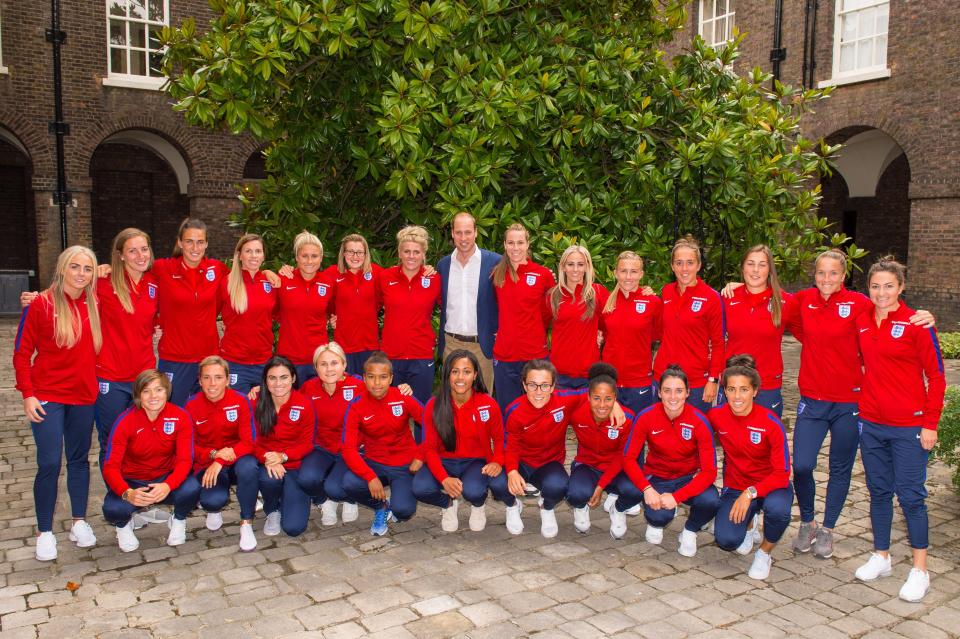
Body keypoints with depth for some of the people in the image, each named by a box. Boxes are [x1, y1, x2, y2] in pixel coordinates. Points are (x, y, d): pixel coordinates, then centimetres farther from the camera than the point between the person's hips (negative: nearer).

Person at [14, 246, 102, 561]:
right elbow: (21, 352, -6)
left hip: (83, 395, 4)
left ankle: (79, 521, 27)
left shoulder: (94, 304, 3)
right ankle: (44, 532, 12)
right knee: (49, 463, -3)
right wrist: (27, 394, -10)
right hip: (48, 396, -4)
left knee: (79, 458, 13)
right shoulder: (41, 304, -8)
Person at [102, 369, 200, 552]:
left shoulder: (181, 417, -15)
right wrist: (127, 493, -40)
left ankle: (179, 520, 6)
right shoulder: (125, 421, -17)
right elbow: (110, 466, -20)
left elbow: (185, 460, -18)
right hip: (132, 482, 0)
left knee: (192, 489, -32)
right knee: (113, 510, -31)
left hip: (166, 480, 0)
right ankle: (124, 525, 10)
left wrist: (167, 486, -39)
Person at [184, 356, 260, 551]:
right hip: (207, 464, 1)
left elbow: (249, 442, -13)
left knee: (248, 467, -37)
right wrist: (214, 454, -22)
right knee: (212, 500, -30)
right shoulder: (192, 405, -6)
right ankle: (215, 509, 13)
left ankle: (246, 524, -14)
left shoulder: (240, 401, -11)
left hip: (237, 459, -1)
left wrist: (221, 462, -27)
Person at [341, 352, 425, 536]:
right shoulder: (356, 407, -10)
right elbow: (349, 449, -15)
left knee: (403, 510, -26)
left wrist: (420, 457, -10)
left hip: (404, 465, -2)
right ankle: (381, 507, 6)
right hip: (374, 463, 2)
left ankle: (395, 506, 16)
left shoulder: (404, 398, -12)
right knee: (349, 484, -29)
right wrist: (370, 477, -27)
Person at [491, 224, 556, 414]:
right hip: (504, 355, 3)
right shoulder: (497, 274, 5)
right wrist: (506, 328, 8)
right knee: (507, 413, 11)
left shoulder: (543, 274, -4)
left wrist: (534, 330, 6)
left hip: (534, 354, -2)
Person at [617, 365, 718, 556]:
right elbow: (629, 458, -15)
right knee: (660, 515, -31)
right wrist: (647, 488, -31)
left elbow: (709, 470, -20)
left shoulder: (699, 421, -19)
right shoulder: (646, 417, -18)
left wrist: (676, 497, -30)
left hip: (688, 479, 1)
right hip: (656, 477, 0)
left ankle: (689, 532, 4)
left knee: (711, 501, -32)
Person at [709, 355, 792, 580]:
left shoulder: (771, 423, -20)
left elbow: (782, 473, -18)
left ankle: (764, 553, -4)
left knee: (777, 509, -38)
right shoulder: (716, 416, -12)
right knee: (726, 540, -23)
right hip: (735, 487, 2)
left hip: (770, 485, -2)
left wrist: (751, 493, -32)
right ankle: (746, 522, 16)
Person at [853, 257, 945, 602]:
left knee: (910, 495, 1)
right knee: (878, 491, 14)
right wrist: (862, 397, 9)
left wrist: (930, 423, -9)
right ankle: (881, 557, 28)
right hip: (871, 422, 5)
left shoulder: (916, 324, -9)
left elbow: (936, 375, -7)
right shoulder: (861, 322, 4)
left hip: (908, 426, -5)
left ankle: (920, 570, 15)